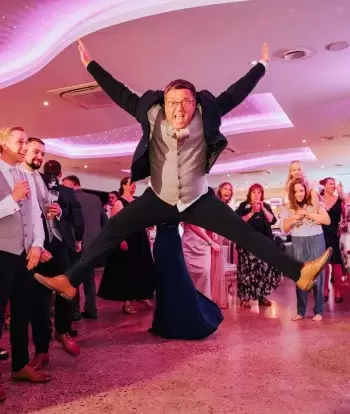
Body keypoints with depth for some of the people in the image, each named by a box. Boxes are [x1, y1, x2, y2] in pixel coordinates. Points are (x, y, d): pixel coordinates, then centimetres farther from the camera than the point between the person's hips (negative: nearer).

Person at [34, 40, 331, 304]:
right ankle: (70, 281, -3)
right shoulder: (152, 115, -13)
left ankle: (299, 273, -1)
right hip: (158, 199, 1)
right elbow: (120, 93, -6)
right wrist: (91, 64, -1)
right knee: (113, 230, -9)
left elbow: (235, 93, -4)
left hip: (199, 199, 0)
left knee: (245, 232, -6)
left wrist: (261, 65, 3)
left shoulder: (205, 116, -13)